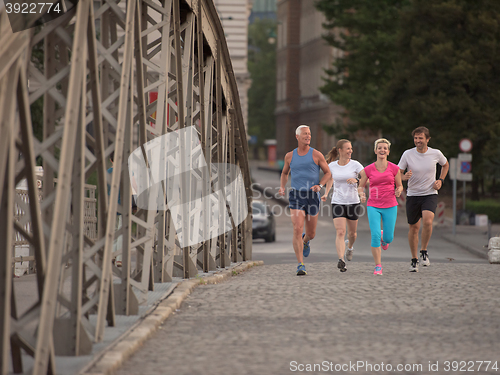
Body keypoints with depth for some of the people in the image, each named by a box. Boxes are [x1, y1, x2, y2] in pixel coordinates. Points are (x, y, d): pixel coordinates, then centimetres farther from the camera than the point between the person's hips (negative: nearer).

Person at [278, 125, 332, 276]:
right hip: (296, 197, 0)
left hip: (312, 197, 0)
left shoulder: (316, 155, 0)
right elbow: (285, 173, 24)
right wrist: (281, 188, 5)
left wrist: (320, 185, -13)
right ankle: (301, 266, -15)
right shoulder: (290, 156, 6)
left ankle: (305, 240, 51)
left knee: (311, 234, 10)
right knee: (297, 230, -17)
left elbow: (328, 174, 7)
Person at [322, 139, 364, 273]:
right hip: (337, 203, -1)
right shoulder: (332, 166, 0)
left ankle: (350, 246, 50)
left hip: (353, 202, 1)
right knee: (340, 232, -16)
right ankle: (341, 260, -23)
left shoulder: (355, 165, -5)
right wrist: (326, 193, 8)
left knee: (352, 233, 15)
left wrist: (356, 180, -31)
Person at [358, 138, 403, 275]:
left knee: (388, 238, 1)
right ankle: (378, 266, -3)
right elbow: (361, 186, 11)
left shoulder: (394, 168, 1)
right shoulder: (368, 170, 1)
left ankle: (384, 237, 41)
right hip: (373, 206, -1)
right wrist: (362, 194, -10)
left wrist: (398, 191, -10)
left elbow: (399, 185, 12)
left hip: (390, 206, 1)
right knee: (375, 235, -14)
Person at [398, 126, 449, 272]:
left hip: (430, 194, -1)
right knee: (414, 227, 6)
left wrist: (440, 180, 3)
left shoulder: (436, 153, -4)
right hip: (413, 195, 1)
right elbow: (398, 173, -1)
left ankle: (424, 251, -4)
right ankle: (414, 259, 23)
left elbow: (445, 165, 17)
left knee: (428, 221, -25)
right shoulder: (407, 154, -7)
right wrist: (405, 177, -23)